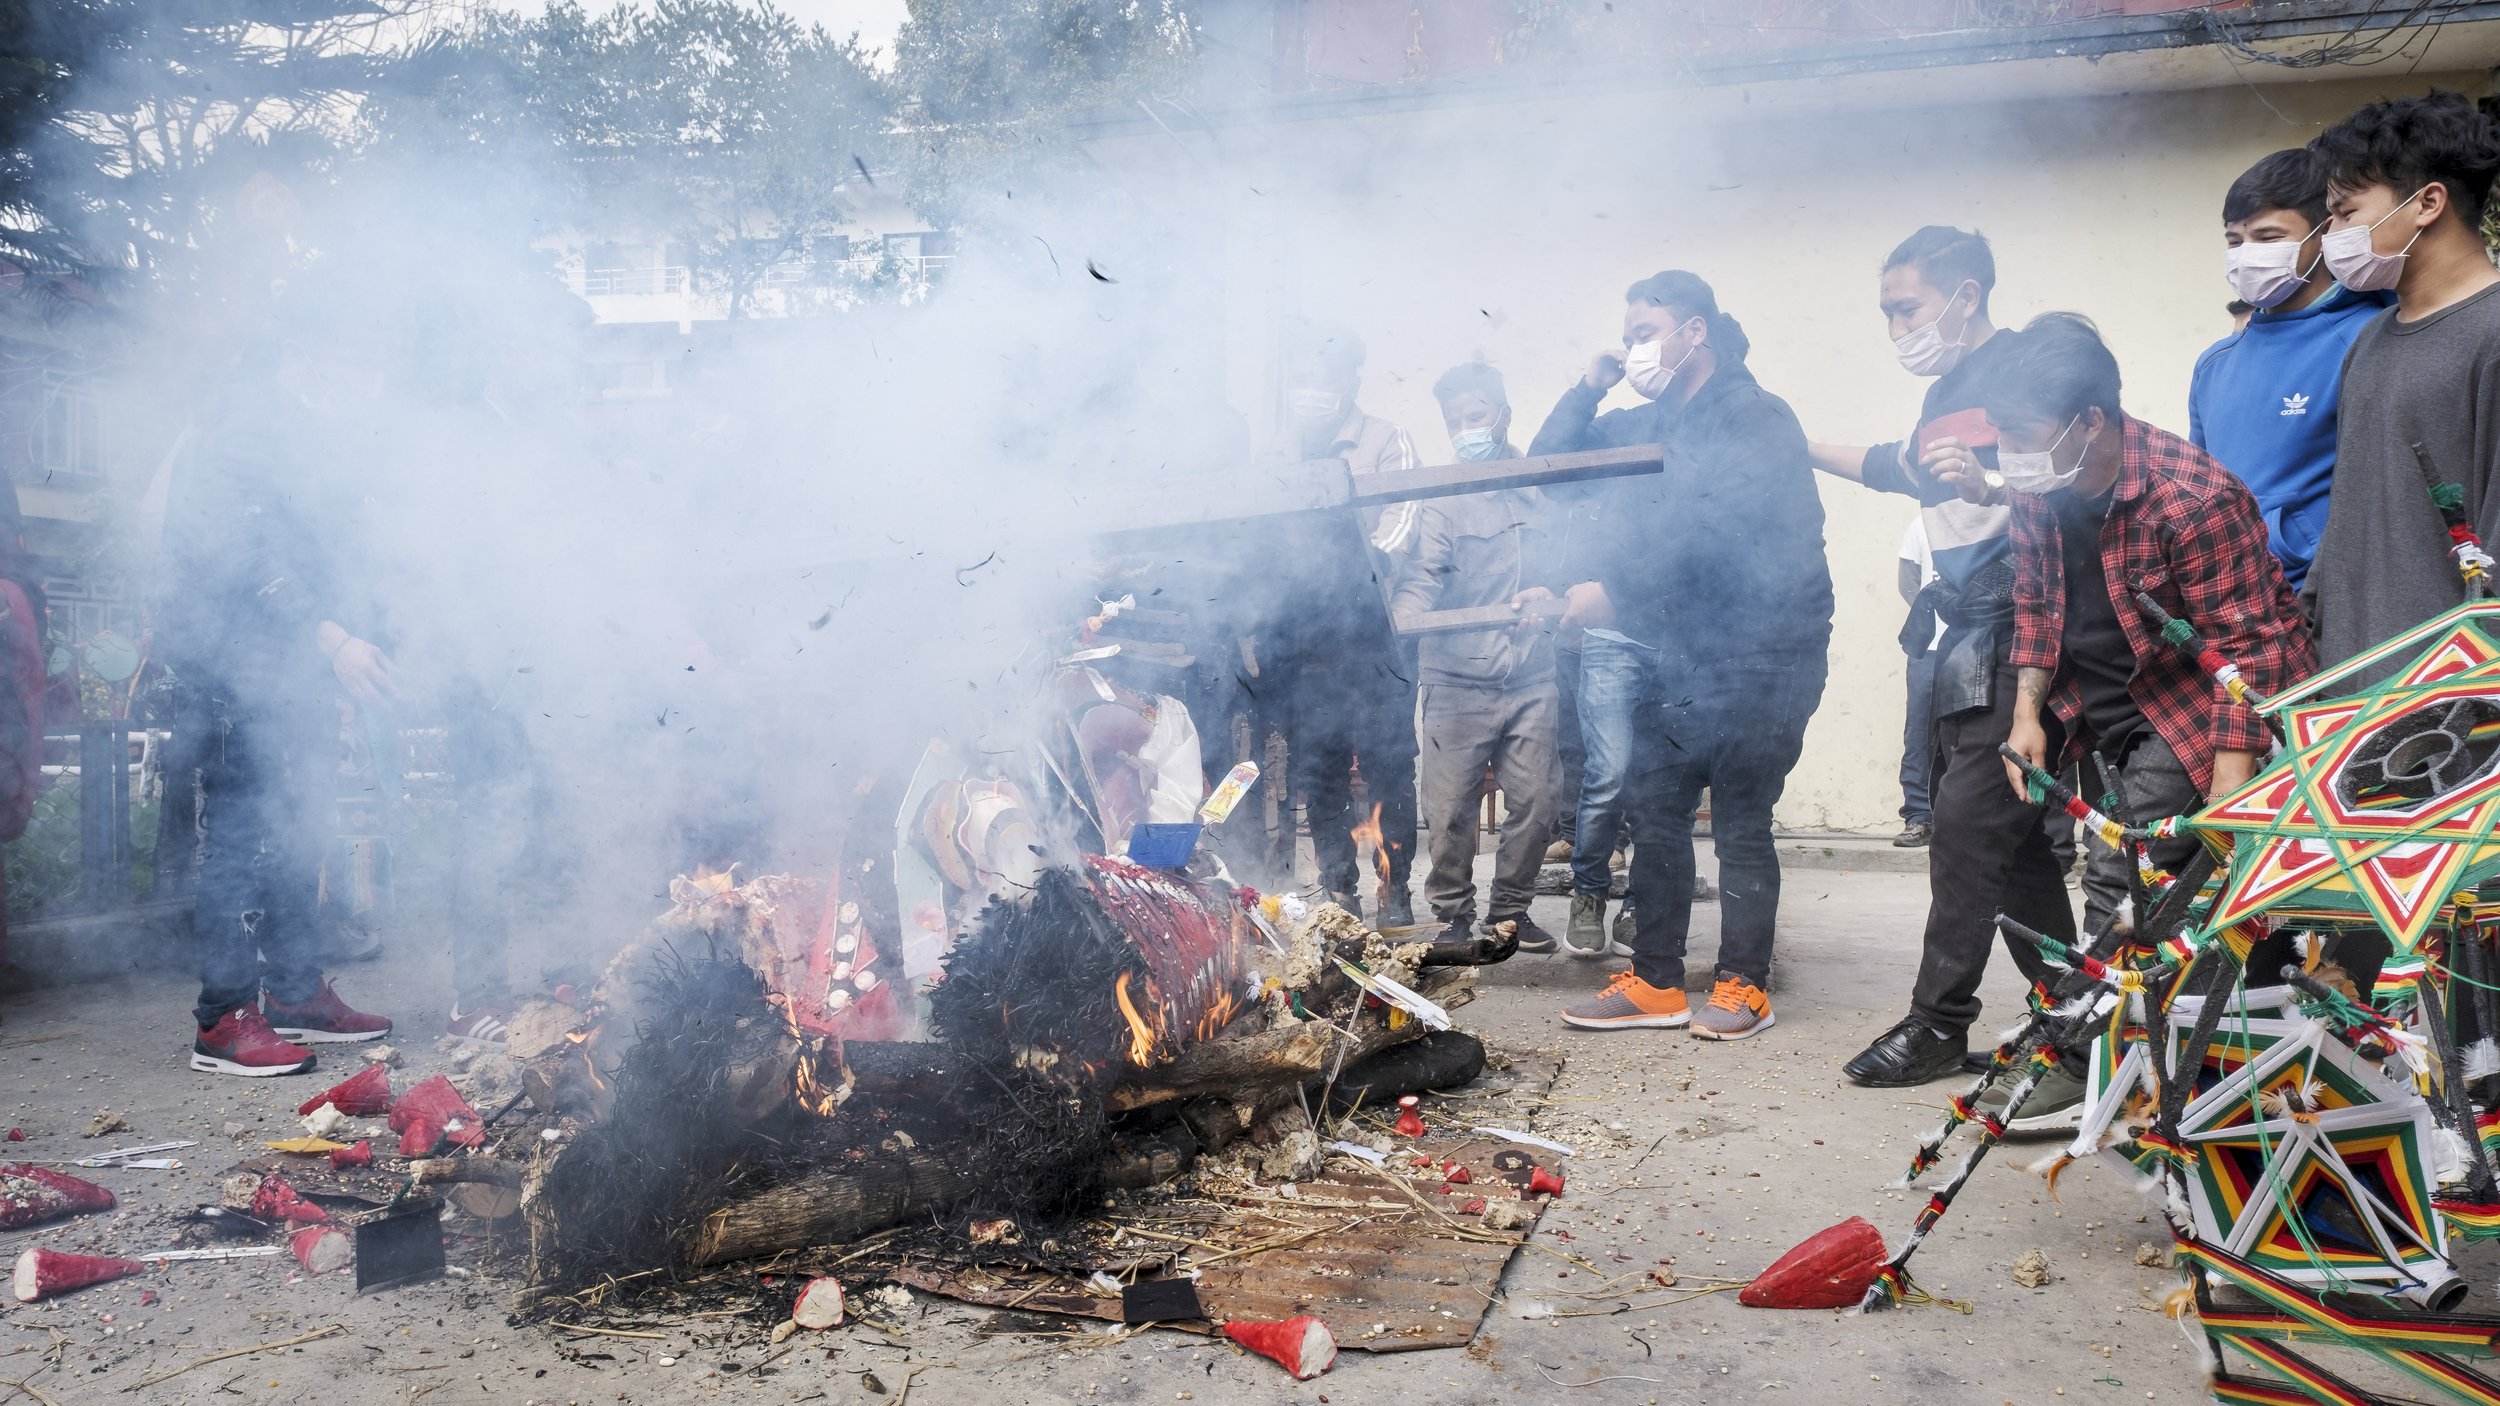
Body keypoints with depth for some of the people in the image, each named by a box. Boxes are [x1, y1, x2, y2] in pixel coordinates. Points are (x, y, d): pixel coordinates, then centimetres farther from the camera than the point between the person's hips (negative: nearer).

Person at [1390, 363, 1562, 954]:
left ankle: (1510, 909, 22)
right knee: (1450, 808, -1)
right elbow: (1421, 575, -9)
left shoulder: (1543, 490, 12)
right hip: (1457, 679, -2)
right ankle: (1453, 913, 15)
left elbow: (1569, 566, 17)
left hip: (1533, 678, 3)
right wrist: (1404, 620, -29)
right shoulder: (1442, 497, 2)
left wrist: (1551, 597, -5)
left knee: (1534, 804, 4)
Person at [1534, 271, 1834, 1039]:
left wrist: (1612, 587, -25)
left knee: (1740, 823, -1)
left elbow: (1708, 523, -23)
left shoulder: (1757, 418, -9)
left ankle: (1744, 985, 11)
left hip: (1753, 659, -7)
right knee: (1654, 816, 8)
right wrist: (1588, 388, 4)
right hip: (1670, 659, 8)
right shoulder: (1646, 424, 15)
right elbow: (1549, 463, 18)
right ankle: (1655, 982, 16)